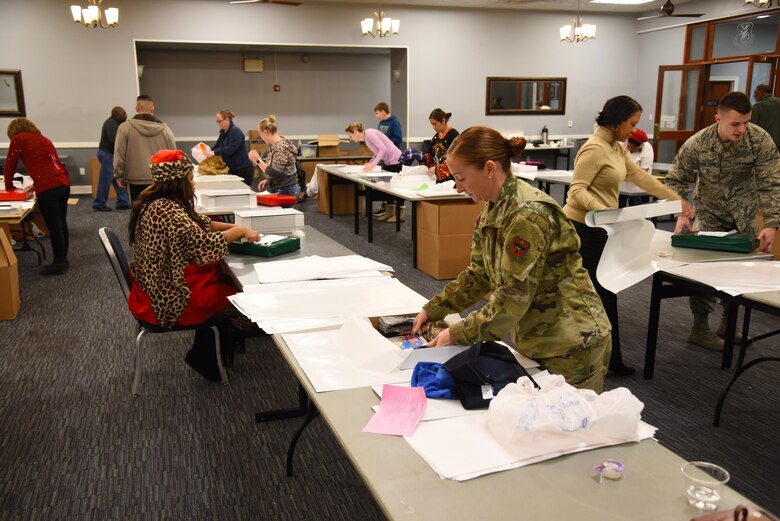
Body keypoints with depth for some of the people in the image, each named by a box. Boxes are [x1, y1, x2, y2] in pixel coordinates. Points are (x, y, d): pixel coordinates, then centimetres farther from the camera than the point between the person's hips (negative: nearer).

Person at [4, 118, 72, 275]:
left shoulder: (18, 139, 4)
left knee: (54, 227, -1)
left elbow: (9, 166, 8)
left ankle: (58, 264, 5)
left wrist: (9, 187, 23)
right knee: (61, 223, 14)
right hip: (63, 184, 8)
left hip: (48, 189, -8)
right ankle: (63, 259, 24)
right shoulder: (43, 139, 24)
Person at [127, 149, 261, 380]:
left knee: (227, 281, 13)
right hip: (170, 299, -10)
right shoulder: (166, 211, -27)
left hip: (160, 285, 10)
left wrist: (233, 227, 1)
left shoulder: (157, 203, 5)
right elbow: (204, 245, -32)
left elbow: (198, 224, 13)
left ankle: (204, 352, 23)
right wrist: (239, 231, -17)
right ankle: (206, 358, 21)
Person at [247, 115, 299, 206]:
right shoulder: (275, 145, 8)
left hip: (286, 191, -9)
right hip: (279, 189, 9)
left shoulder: (281, 147, -20)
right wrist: (267, 180, 9)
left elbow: (275, 173, -23)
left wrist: (257, 160, -17)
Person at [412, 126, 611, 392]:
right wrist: (432, 309, 5)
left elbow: (511, 300, -26)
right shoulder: (492, 209, 2)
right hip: (536, 342, 8)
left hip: (570, 346, -8)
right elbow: (479, 274, 10)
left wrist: (455, 335, -18)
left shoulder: (527, 215, -26)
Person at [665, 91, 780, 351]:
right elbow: (675, 180, -11)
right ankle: (700, 328, 6)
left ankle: (728, 325, 28)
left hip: (744, 214, 2)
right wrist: (681, 213, -25)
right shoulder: (696, 145, -24)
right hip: (709, 212, -2)